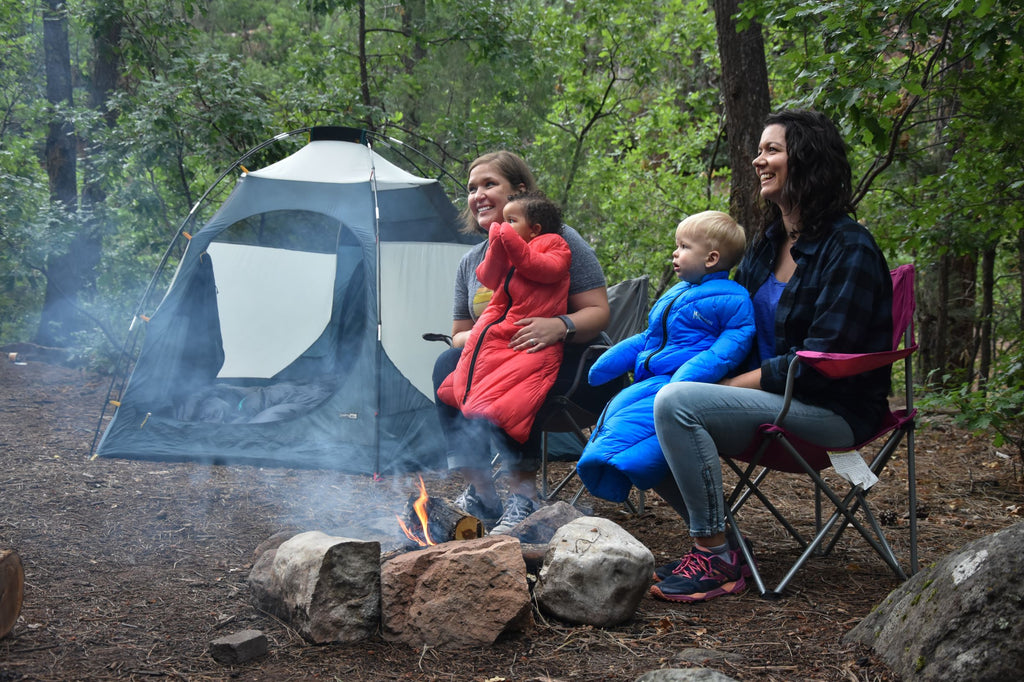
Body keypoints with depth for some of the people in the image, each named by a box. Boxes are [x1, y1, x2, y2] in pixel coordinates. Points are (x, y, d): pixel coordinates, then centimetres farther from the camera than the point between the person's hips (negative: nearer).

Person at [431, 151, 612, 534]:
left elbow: (599, 312, -9)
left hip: (572, 367, -5)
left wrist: (561, 327, -31)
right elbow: (460, 334, 15)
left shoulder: (558, 241, -5)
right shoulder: (471, 263, 12)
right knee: (448, 365, -22)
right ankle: (479, 493, -25)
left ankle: (524, 494, -32)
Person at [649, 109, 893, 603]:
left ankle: (717, 559, -20)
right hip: (770, 395, 9)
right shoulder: (768, 243, 12)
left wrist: (735, 385, -17)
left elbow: (820, 360, -20)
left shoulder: (849, 249, -14)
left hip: (830, 410, -9)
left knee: (677, 404, -27)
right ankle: (716, 543, 1)